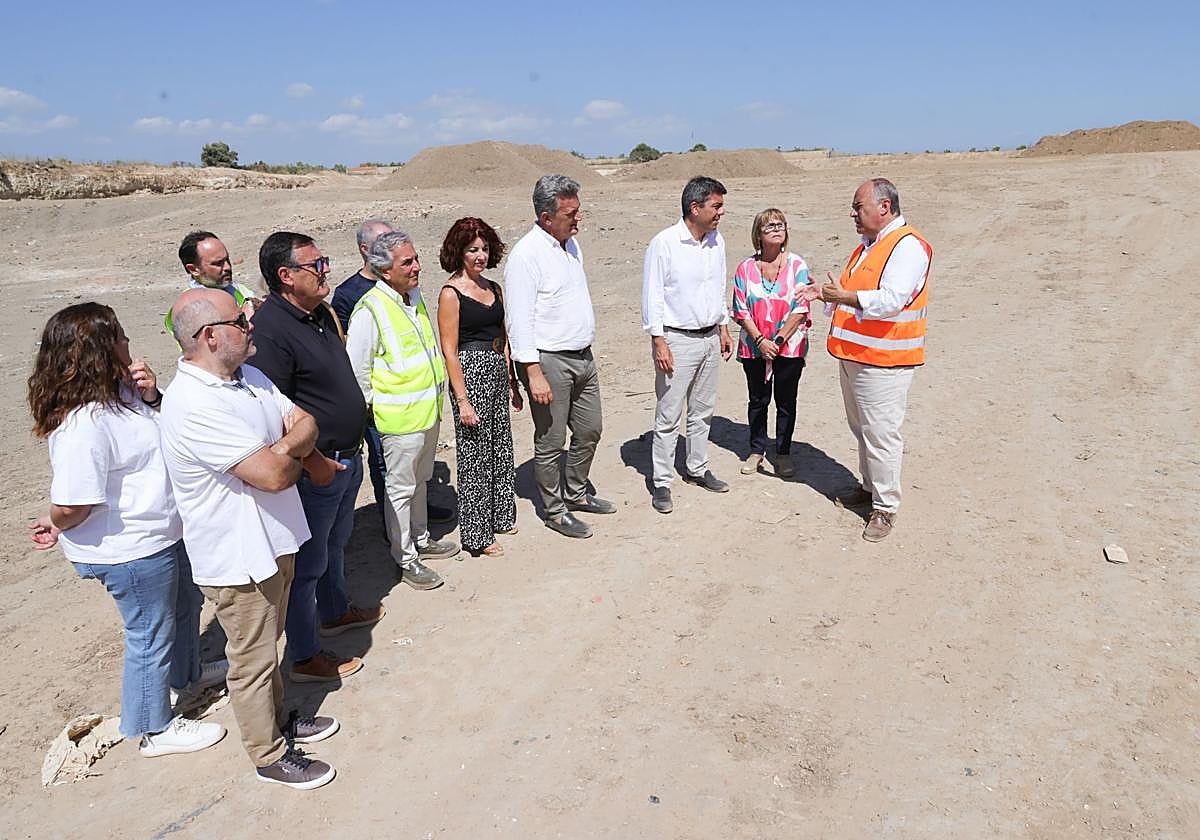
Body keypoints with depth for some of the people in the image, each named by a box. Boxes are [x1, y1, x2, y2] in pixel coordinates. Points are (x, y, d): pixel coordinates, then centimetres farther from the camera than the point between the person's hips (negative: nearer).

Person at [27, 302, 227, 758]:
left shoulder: (120, 391, -3)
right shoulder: (84, 423, -33)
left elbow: (165, 428, 13)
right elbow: (71, 506, -31)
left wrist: (153, 397, -8)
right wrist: (53, 526, -8)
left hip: (163, 533, 10)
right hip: (131, 552, -10)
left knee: (185, 605, 30)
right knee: (151, 636, 11)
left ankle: (187, 673, 58)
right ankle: (155, 729, 34)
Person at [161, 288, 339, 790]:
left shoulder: (250, 377, 2)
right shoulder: (193, 405, -29)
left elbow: (306, 424, 3)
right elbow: (274, 474, -32)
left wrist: (284, 446, -19)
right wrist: (295, 450, -10)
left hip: (275, 538, 8)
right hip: (237, 557, -8)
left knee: (268, 643, 26)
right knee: (253, 659, 11)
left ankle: (278, 719, 46)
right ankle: (269, 756, 30)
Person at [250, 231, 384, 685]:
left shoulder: (322, 313, 6)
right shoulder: (270, 329, -24)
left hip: (347, 458, 9)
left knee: (335, 544, 27)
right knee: (308, 562, 6)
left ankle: (334, 612, 50)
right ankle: (305, 657, 23)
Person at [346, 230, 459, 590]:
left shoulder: (415, 297, 7)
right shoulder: (370, 311, -20)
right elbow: (356, 371, -15)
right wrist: (373, 408, -8)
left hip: (429, 411, 8)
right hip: (399, 419, -8)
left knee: (419, 480, 22)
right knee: (401, 489, 5)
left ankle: (421, 539, 38)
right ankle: (405, 558, 18)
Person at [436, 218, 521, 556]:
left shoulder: (493, 287, 11)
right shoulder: (451, 293, -11)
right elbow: (449, 350, -13)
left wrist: (512, 382, 16)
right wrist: (462, 400, -16)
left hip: (498, 373, 7)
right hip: (470, 374, -7)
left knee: (500, 447, 16)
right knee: (475, 453, 2)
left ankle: (500, 516, 34)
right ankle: (477, 534, 14)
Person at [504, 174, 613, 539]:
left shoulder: (571, 243, 10)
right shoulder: (526, 255, -17)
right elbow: (520, 320, -20)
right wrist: (534, 373, -24)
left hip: (582, 357, 9)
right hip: (549, 361, -9)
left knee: (590, 430, 18)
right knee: (550, 442, 3)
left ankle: (576, 494, 36)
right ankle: (554, 510, 20)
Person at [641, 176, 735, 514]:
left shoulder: (717, 241, 7)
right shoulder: (664, 243, -14)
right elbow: (652, 296, -13)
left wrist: (724, 330, 17)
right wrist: (658, 343, -16)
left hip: (709, 337, 7)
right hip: (677, 340, -7)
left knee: (703, 410, 16)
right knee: (669, 416, -1)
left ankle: (697, 469, 31)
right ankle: (662, 482, 9)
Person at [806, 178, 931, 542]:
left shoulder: (907, 246, -14)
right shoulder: (867, 246, 17)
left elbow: (891, 300, -26)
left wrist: (844, 297, -22)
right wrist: (827, 295, 8)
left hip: (883, 361, -10)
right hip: (853, 355, 10)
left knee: (880, 434, -4)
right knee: (861, 429, 19)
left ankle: (885, 507, 7)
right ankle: (870, 486, 35)